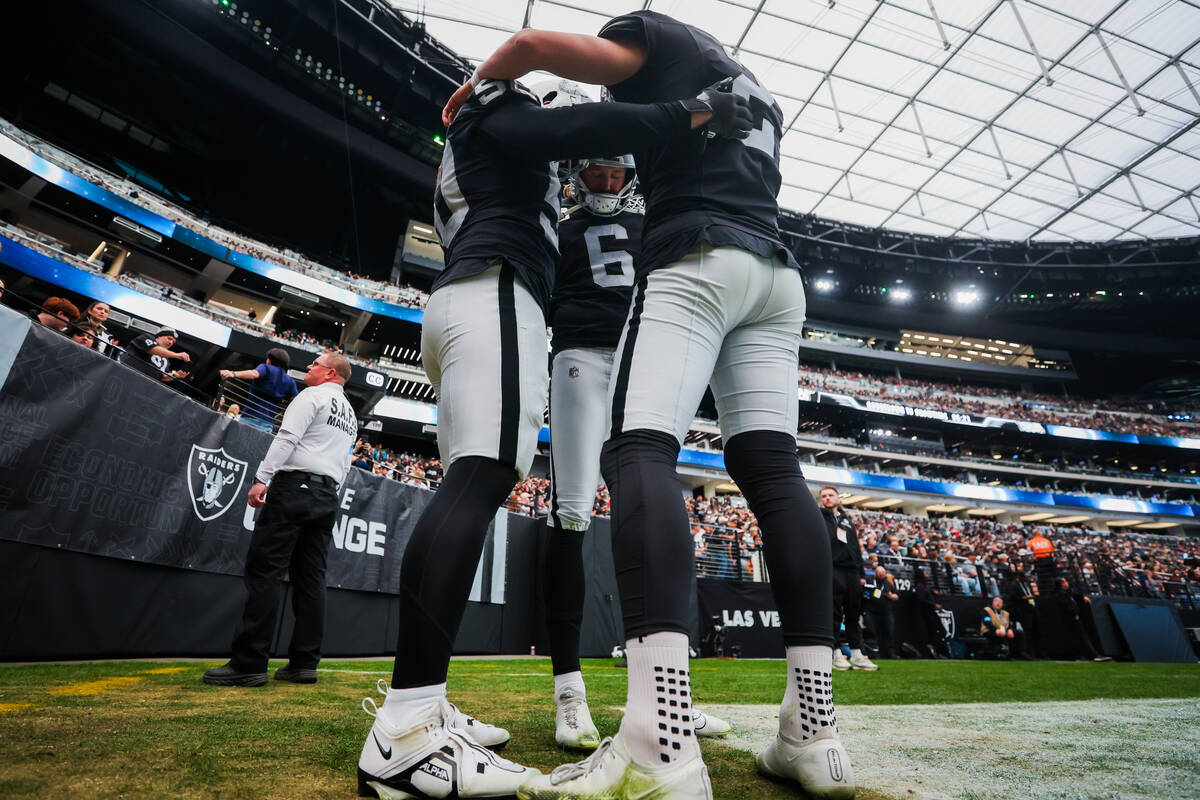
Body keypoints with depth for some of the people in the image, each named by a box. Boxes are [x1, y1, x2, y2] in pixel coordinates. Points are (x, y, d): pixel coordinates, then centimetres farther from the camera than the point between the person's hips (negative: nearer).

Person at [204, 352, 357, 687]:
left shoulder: (312, 396, -1)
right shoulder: (350, 415, 23)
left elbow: (287, 437, -13)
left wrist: (262, 477, -16)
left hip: (295, 485, -8)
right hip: (328, 497, 8)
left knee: (264, 569, -6)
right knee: (310, 577, 6)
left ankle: (249, 663, -6)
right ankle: (304, 663, 7)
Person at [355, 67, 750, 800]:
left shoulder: (472, 160, 40)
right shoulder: (495, 110, 15)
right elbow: (568, 129, -7)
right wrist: (693, 112, -8)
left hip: (458, 302, 10)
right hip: (494, 295, -10)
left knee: (471, 489, -1)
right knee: (480, 482, -25)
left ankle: (418, 710, -1)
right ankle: (403, 735, -30)